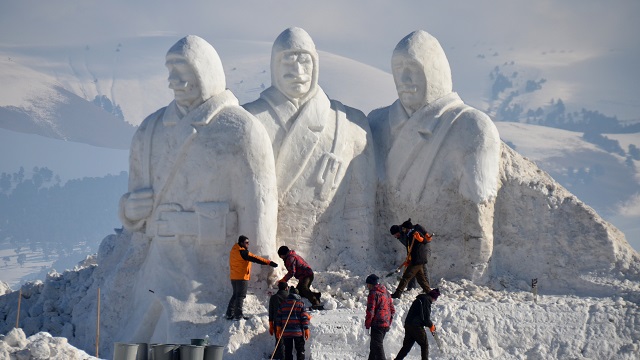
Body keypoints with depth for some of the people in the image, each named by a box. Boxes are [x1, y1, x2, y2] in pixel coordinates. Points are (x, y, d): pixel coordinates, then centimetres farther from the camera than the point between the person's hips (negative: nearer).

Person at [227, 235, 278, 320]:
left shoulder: (234, 250, 10)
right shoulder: (242, 252, -19)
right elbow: (255, 259, -22)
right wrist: (269, 262, -22)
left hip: (234, 277, 9)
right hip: (242, 278, -9)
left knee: (235, 295, 18)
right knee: (241, 296, -3)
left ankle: (229, 314, 19)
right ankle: (238, 315, -3)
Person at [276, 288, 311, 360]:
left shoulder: (283, 304, 6)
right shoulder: (300, 303, -4)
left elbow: (279, 317, 8)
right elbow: (304, 317, -7)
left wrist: (278, 329, 15)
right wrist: (306, 330, -2)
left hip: (286, 332, 3)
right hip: (298, 332, -3)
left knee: (288, 350, 8)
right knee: (300, 350, 5)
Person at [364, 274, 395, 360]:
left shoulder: (373, 294, -12)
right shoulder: (386, 293, 15)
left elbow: (370, 311, -16)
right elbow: (392, 310, 17)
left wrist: (367, 324, -7)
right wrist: (389, 322, 21)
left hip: (377, 324, -9)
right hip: (386, 324, 9)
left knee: (377, 346, -8)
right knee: (373, 346, 20)